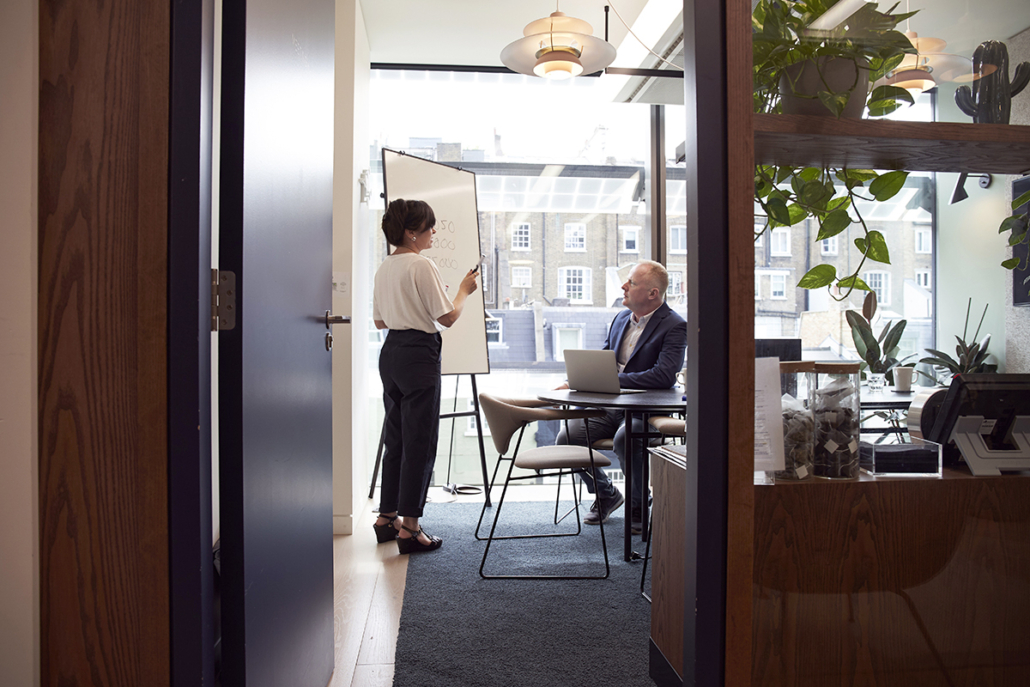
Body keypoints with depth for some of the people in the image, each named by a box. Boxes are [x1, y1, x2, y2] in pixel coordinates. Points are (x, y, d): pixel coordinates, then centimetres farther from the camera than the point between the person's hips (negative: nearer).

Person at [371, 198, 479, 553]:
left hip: (391, 352, 9)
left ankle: (387, 518, 25)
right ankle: (409, 528, 3)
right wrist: (464, 290, 2)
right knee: (420, 442, -1)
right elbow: (447, 317, -14)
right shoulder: (422, 265, -14)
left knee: (395, 438, 16)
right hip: (419, 355, -8)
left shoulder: (384, 267, 12)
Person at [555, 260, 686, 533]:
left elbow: (665, 376, -25)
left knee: (624, 438, -37)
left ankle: (639, 504, -5)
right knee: (566, 437, -13)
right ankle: (606, 494, 15)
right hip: (609, 407, 7)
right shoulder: (621, 318, 13)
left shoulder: (675, 326, -10)